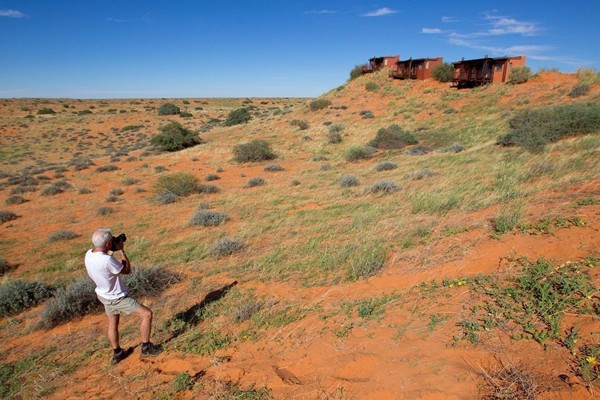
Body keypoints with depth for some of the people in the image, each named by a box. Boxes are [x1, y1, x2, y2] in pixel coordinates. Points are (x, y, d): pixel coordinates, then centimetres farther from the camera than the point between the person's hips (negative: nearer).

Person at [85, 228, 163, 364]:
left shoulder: (89, 254, -11)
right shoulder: (107, 260, -35)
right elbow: (127, 270, -18)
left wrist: (111, 251, 0)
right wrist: (121, 250, -14)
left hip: (104, 295, 9)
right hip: (117, 298, -9)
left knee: (113, 324, 26)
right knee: (147, 314, -1)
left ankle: (117, 353, 42)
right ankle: (146, 348, 12)